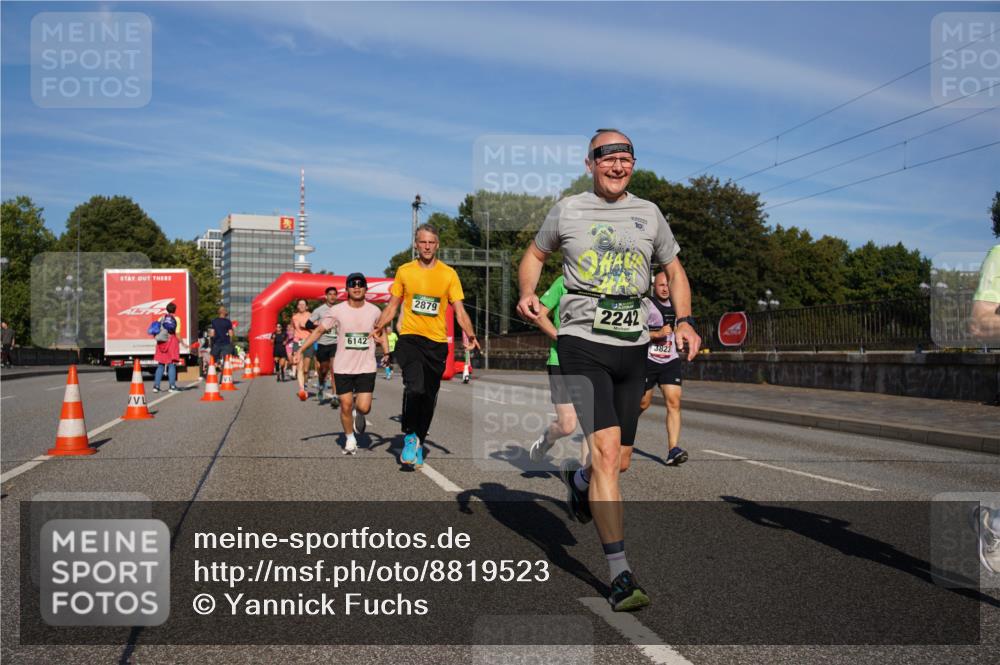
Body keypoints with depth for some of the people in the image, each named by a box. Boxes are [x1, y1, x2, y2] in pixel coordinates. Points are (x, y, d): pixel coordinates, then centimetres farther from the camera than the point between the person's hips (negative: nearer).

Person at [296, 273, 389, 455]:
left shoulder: (374, 311, 1)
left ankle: (357, 408, 30)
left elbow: (381, 334, 17)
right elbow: (319, 330, 0)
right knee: (346, 406, 3)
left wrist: (387, 353, 7)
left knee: (364, 408, -8)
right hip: (343, 367, 0)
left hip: (366, 367, 1)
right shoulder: (337, 311, -4)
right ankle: (350, 439, 26)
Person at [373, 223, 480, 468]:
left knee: (429, 397, 9)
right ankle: (410, 436, -9)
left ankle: (418, 443, 26)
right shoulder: (404, 271, 6)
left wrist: (470, 335, -16)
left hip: (437, 342, 2)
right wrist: (376, 328, -3)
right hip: (410, 337, -1)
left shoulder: (449, 273, 3)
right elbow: (392, 306, 13)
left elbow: (459, 311, 2)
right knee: (415, 387, -24)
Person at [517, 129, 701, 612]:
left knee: (617, 462, 9)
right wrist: (528, 294, -2)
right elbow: (535, 255, 19)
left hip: (633, 346, 4)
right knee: (606, 451, -17)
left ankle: (577, 478, 46)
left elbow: (674, 269, 21)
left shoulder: (648, 214, 12)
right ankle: (621, 575, -12)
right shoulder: (567, 210, 5)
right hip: (583, 342, -4)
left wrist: (684, 321, 5)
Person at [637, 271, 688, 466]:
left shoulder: (676, 306, 14)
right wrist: (658, 334, -23)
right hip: (648, 360, -4)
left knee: (674, 402, -11)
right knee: (644, 402, 5)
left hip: (671, 360, 4)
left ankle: (673, 450, -15)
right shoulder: (645, 305, -6)